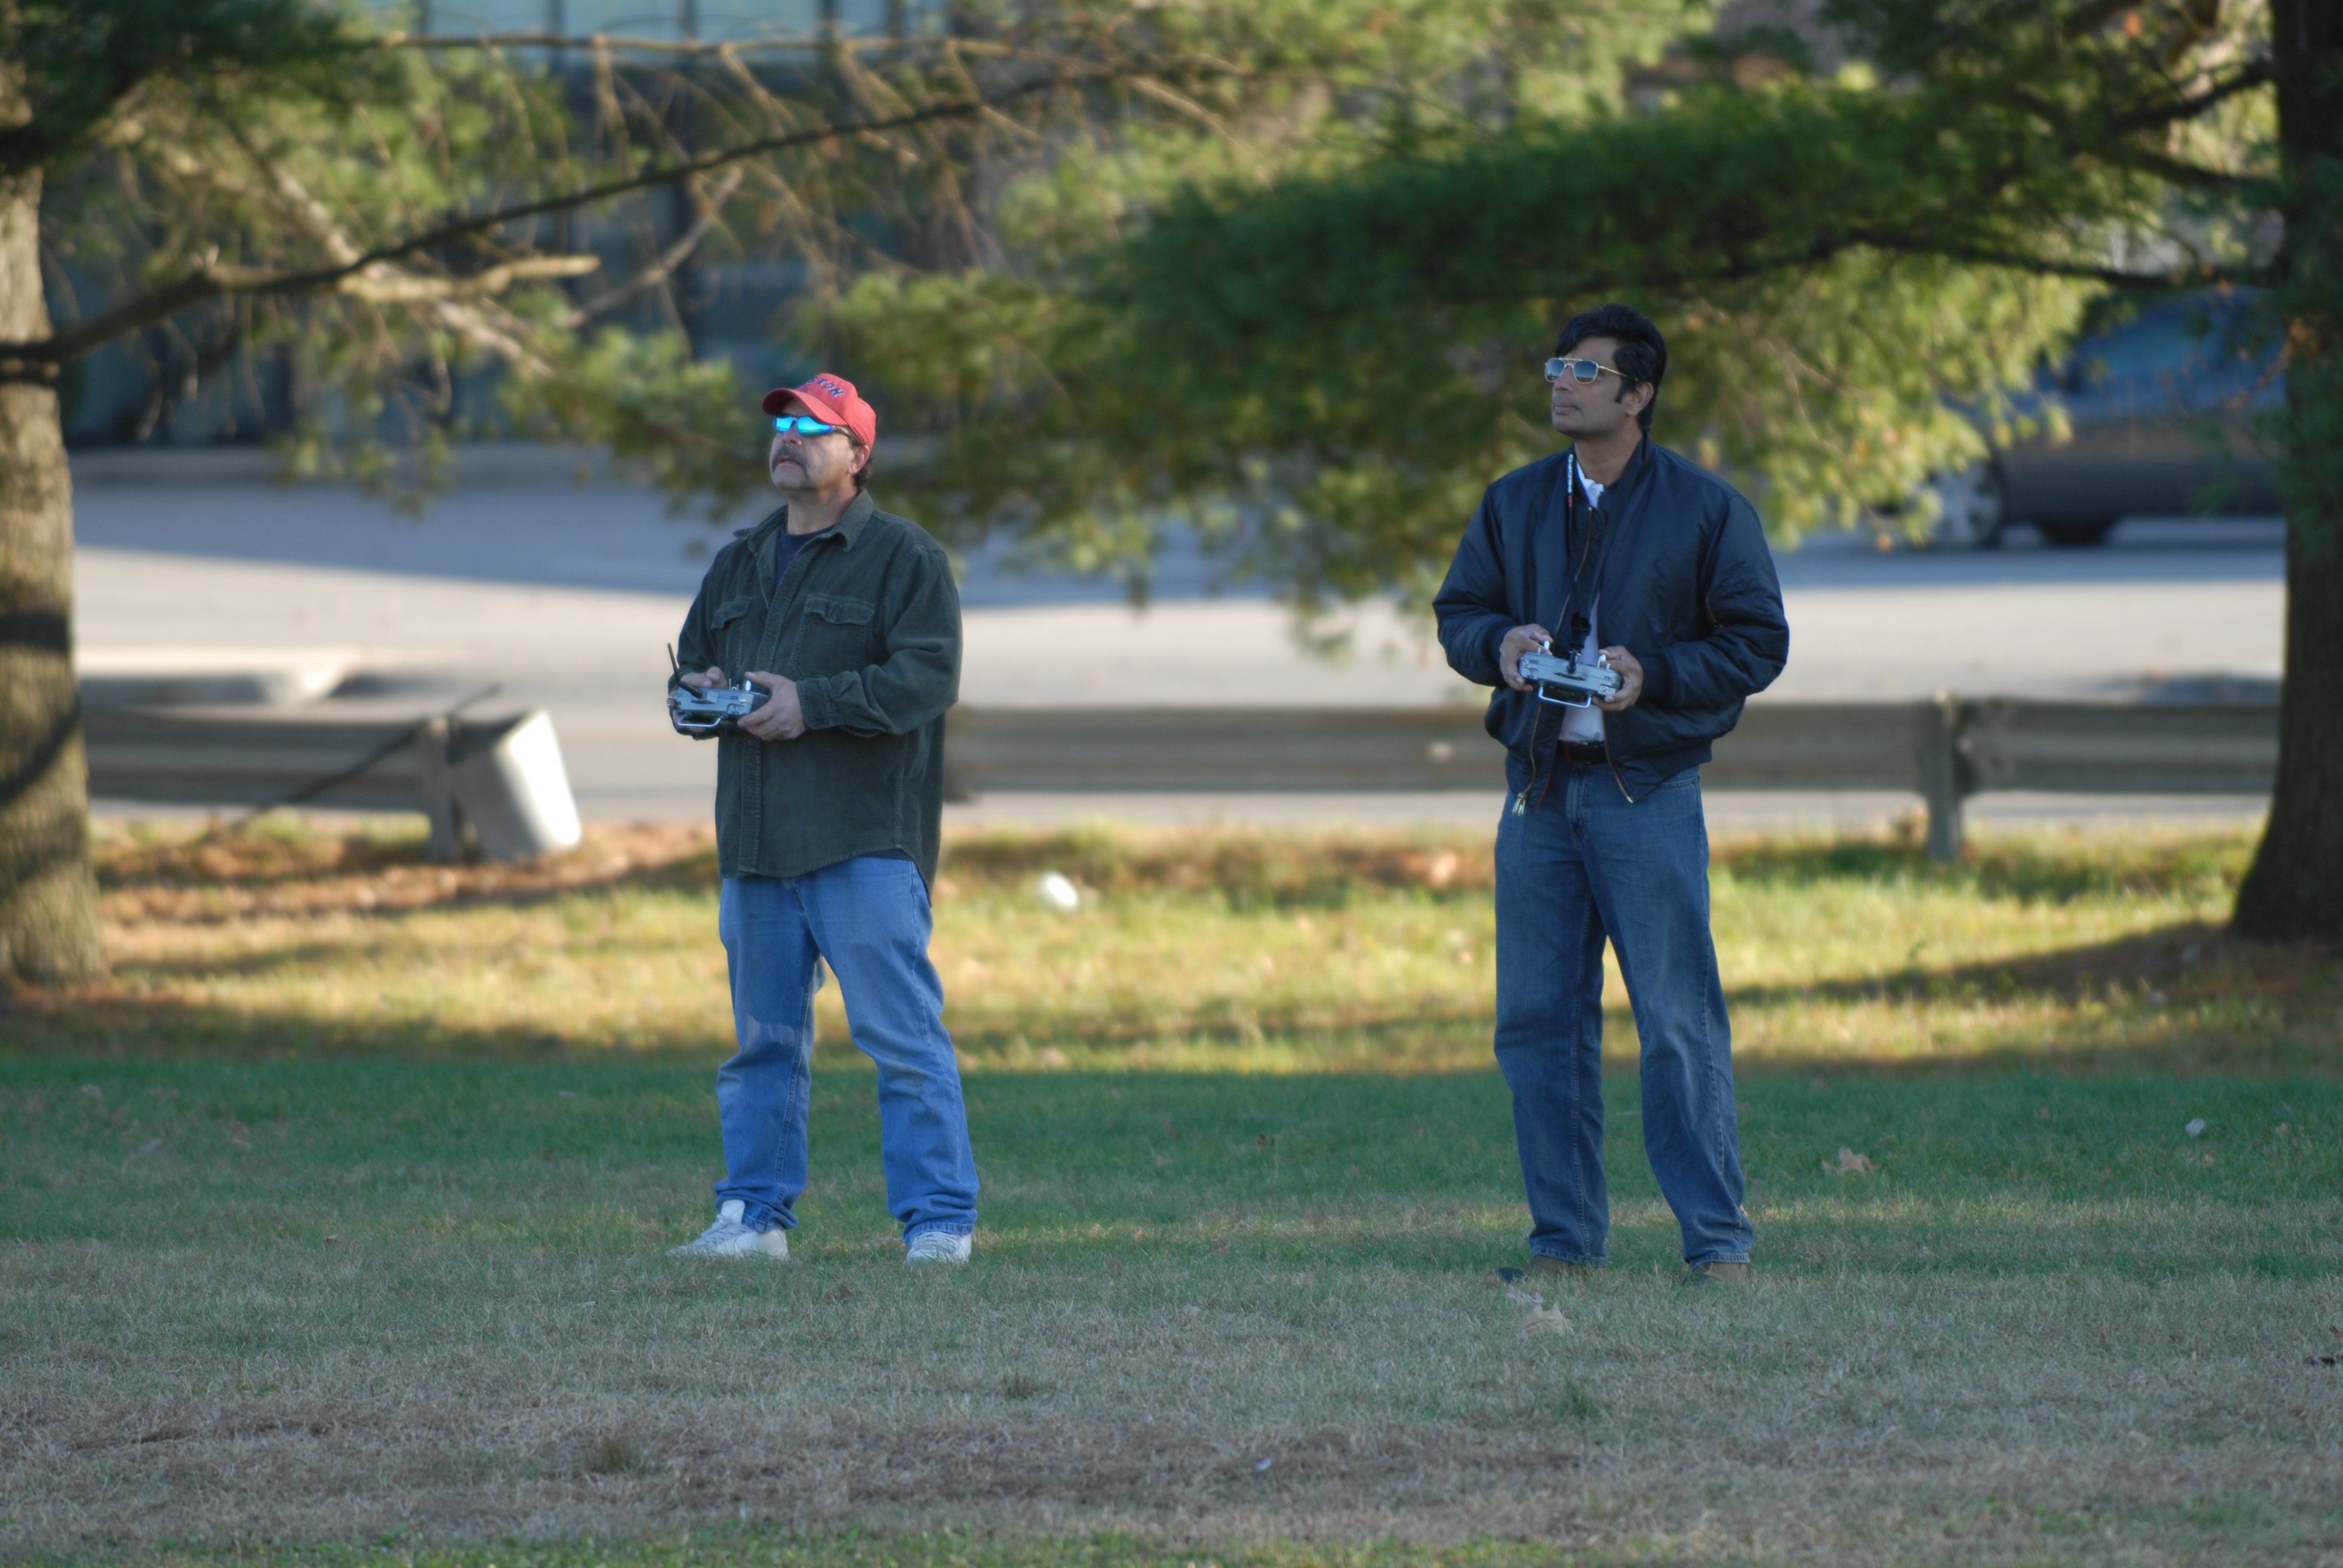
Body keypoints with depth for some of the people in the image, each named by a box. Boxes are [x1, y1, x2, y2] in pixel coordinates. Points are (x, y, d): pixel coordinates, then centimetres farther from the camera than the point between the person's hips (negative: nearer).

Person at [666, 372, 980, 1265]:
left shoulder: (903, 557, -1)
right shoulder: (741, 563, 21)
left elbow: (928, 677, -12)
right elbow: (691, 661, 27)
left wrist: (814, 702, -18)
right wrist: (698, 688, 2)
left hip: (864, 845, -6)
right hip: (755, 845, 7)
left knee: (902, 1036, -9)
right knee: (762, 1039, 10)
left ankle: (939, 1219, -8)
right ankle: (754, 1216, 16)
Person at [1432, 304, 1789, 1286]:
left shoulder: (1705, 510, -1)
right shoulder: (1513, 505, 12)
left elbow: (1759, 642, -1)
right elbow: (1457, 613, 16)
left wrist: (1653, 674, -16)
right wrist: (1498, 644, -7)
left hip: (1648, 790, -5)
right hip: (1539, 789, 5)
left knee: (1678, 1020, -8)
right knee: (1538, 1020, 4)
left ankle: (1717, 1241, -5)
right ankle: (1565, 1238, 12)